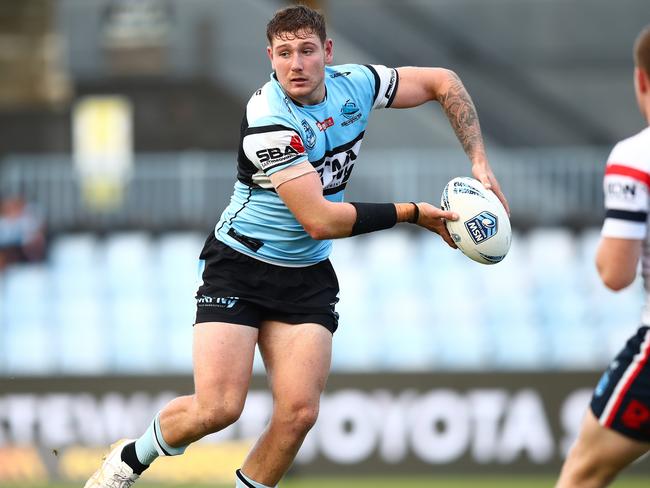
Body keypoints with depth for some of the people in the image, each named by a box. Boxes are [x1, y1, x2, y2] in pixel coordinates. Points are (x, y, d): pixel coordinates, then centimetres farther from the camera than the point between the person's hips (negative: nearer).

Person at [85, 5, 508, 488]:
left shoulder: (355, 84, -6)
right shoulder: (268, 121, -25)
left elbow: (442, 81, 10)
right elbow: (320, 220, -26)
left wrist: (479, 161, 1)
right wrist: (411, 213, -19)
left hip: (307, 278, 5)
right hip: (241, 264, -5)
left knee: (298, 412, -11)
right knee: (218, 408, -15)